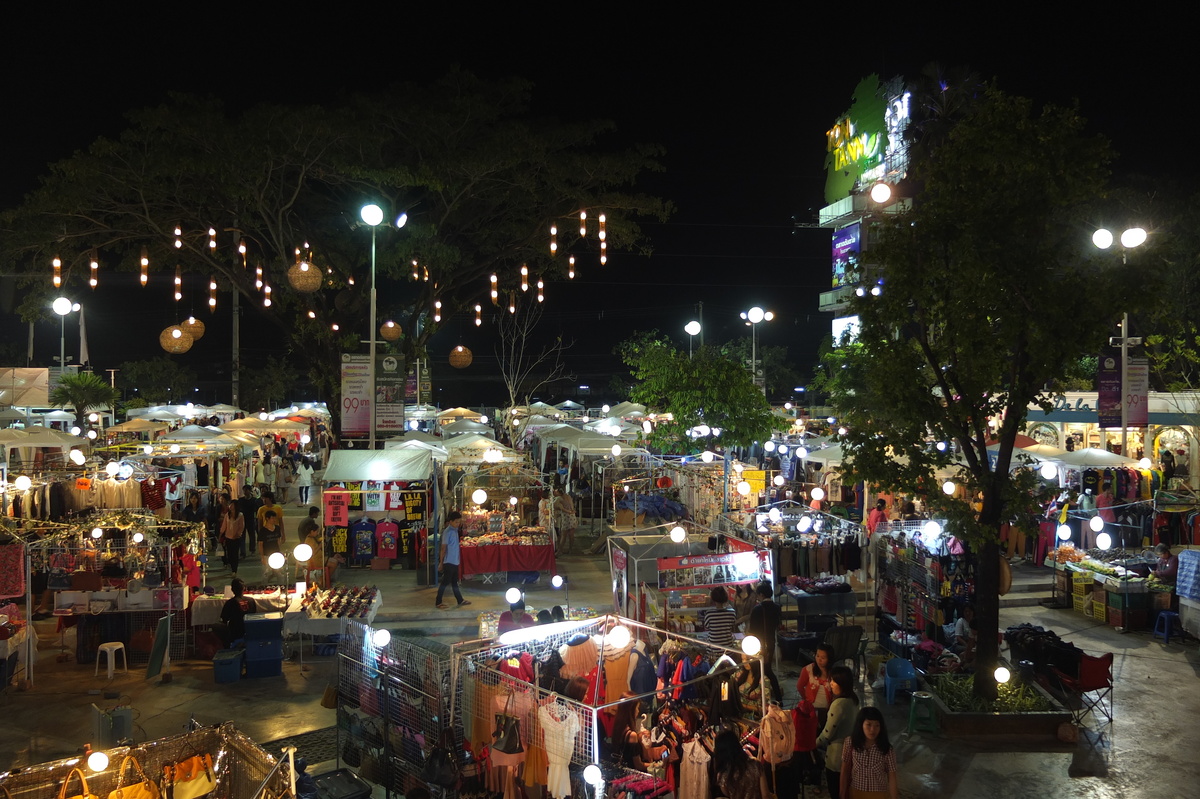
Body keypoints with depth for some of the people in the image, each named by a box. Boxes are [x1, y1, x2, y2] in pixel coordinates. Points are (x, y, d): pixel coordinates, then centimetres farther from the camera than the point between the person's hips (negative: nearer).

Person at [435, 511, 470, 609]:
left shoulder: (455, 530, 9)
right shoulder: (447, 532, -17)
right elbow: (443, 548, -16)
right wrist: (441, 562, -15)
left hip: (455, 561, 8)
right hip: (449, 561, -8)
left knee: (454, 581, 16)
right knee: (445, 582, -2)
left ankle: (460, 600, 24)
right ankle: (438, 602, 7)